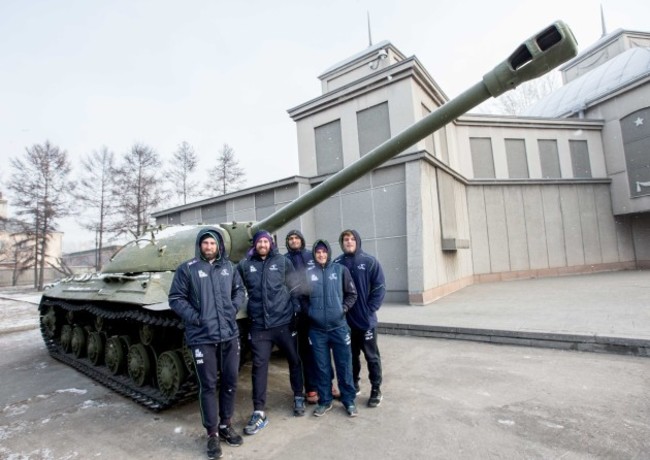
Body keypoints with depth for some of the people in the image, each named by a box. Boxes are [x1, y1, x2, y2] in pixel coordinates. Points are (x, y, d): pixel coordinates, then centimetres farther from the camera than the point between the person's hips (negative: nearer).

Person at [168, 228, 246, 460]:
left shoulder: (229, 267, 6)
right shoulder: (187, 269, -5)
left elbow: (240, 290, 16)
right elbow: (176, 299, -3)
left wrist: (234, 309, 1)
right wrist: (195, 317, -12)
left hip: (230, 334, 4)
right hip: (202, 337, -4)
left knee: (230, 382, 13)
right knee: (208, 386, 6)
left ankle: (225, 425, 34)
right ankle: (212, 433, 25)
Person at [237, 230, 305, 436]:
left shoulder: (283, 262, -1)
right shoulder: (244, 265, 1)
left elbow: (295, 289, 3)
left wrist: (297, 313, 0)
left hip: (284, 322, 0)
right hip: (259, 325, 0)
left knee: (294, 361, 14)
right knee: (259, 366, 2)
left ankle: (299, 397, 37)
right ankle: (259, 413, 15)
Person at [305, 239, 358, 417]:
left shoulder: (340, 270, 0)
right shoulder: (308, 273, 2)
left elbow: (352, 294, 4)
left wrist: (344, 308, -7)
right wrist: (308, 312, -1)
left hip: (339, 327, -1)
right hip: (316, 329, 1)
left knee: (344, 365, 9)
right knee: (322, 367, 13)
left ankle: (349, 400, 26)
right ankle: (325, 401, 30)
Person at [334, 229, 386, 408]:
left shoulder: (370, 262, -7)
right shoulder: (337, 263, -2)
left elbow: (380, 287, -7)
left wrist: (370, 309, -10)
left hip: (366, 319, -2)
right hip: (346, 320, 3)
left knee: (372, 356, 10)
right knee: (351, 355, 18)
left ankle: (376, 390, 25)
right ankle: (353, 385, 36)